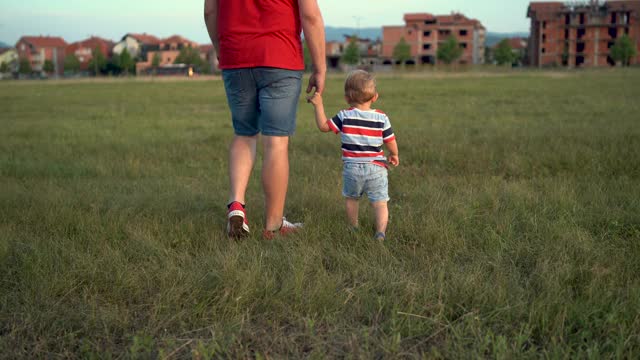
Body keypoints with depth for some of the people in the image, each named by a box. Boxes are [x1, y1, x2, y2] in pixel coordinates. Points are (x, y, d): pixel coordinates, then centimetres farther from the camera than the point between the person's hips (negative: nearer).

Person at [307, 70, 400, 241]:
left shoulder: (345, 116, -4)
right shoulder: (381, 118, -1)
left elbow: (324, 126, -1)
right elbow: (391, 142, 3)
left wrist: (319, 105, 6)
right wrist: (394, 155, 23)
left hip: (352, 168, 1)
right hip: (376, 168, -1)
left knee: (351, 199, 23)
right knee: (380, 203, 2)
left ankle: (354, 228, 33)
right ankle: (381, 232, -13)